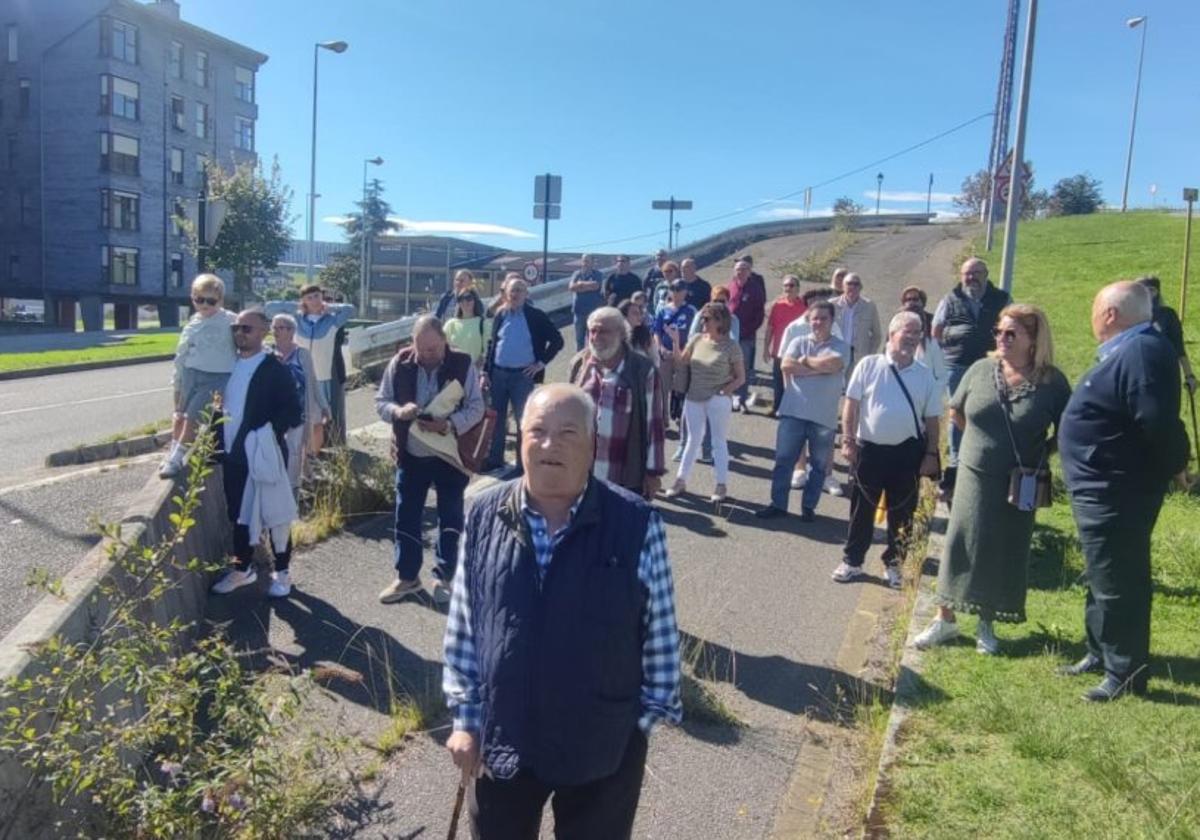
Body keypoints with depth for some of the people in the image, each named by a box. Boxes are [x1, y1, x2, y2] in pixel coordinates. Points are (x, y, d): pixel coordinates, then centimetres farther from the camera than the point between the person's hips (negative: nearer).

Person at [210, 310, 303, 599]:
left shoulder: (275, 369, -10)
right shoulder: (229, 365, 8)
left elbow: (294, 413, -13)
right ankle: (242, 569, 32)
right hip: (233, 455, 6)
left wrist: (269, 431, -24)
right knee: (238, 514, 17)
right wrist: (218, 443, 8)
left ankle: (282, 572, 20)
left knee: (273, 515, 6)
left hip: (264, 456, -6)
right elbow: (223, 404, 16)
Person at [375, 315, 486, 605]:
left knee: (450, 517, 9)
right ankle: (406, 576, 27)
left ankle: (445, 576, 25)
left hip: (451, 454, -2)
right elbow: (380, 402, 1)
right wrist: (398, 411, -22)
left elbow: (477, 407, -9)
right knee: (406, 516, 10)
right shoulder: (399, 363, -6)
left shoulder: (462, 364, -11)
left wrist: (449, 425, -26)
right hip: (410, 454, 2)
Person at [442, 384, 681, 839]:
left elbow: (660, 633, -6)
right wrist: (465, 718, 2)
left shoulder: (637, 524, -16)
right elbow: (462, 626, 1)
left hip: (603, 746, -2)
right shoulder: (484, 515, -7)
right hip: (502, 741, 2)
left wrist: (651, 714, -1)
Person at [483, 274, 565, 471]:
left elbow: (557, 340, -4)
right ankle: (494, 460, 23)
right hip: (498, 373, 4)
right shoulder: (500, 315, 6)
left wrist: (542, 362, -8)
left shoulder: (536, 316, -5)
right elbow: (492, 344, 11)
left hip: (523, 375, -4)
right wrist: (486, 371, 5)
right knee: (496, 418, 11)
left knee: (524, 420, 2)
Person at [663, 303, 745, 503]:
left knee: (719, 441, 6)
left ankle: (721, 486, 15)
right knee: (693, 439, 15)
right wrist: (676, 344, -8)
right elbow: (681, 364, 5)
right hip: (694, 398, 4)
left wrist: (724, 391, -17)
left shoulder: (731, 346, -9)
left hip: (718, 401, -4)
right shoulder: (697, 340, 1)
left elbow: (741, 377, -5)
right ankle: (681, 480, 23)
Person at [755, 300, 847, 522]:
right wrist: (819, 369, -13)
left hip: (824, 417, -1)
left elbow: (833, 364, -19)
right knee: (784, 459, 4)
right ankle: (778, 504, 15)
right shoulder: (799, 342, 8)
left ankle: (809, 506, 22)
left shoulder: (840, 347, 2)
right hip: (793, 412, 1)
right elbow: (786, 365, -9)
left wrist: (806, 360, -5)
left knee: (819, 465, 8)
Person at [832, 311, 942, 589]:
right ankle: (852, 561, 23)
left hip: (907, 452, 2)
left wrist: (931, 454, 2)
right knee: (861, 509, 9)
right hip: (869, 448, -2)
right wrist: (847, 440, -6)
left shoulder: (925, 376, 3)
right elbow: (851, 405, -1)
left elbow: (932, 419, 7)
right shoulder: (869, 365, -3)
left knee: (902, 513, 11)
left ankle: (894, 564, 28)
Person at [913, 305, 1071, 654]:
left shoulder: (1052, 382, -10)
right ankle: (945, 619, 20)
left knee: (1003, 554, 9)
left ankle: (987, 626, 25)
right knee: (960, 545, 6)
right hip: (974, 475, 2)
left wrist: (1041, 453, -8)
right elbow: (955, 413, 10)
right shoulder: (981, 369, -4)